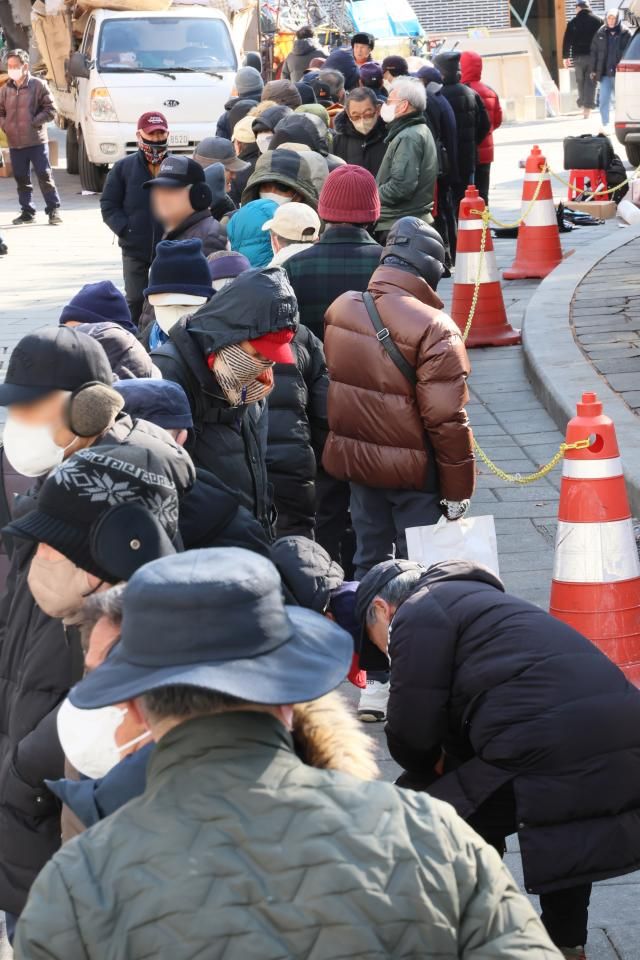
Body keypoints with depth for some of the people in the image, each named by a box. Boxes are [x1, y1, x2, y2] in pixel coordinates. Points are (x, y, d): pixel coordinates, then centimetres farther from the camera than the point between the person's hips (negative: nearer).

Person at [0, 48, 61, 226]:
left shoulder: (38, 85, -4)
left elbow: (50, 110, -4)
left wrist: (34, 122, -12)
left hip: (36, 141, -4)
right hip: (15, 143, 4)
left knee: (45, 176, -4)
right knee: (21, 179, 8)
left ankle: (53, 210, 3)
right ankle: (27, 212, 17)